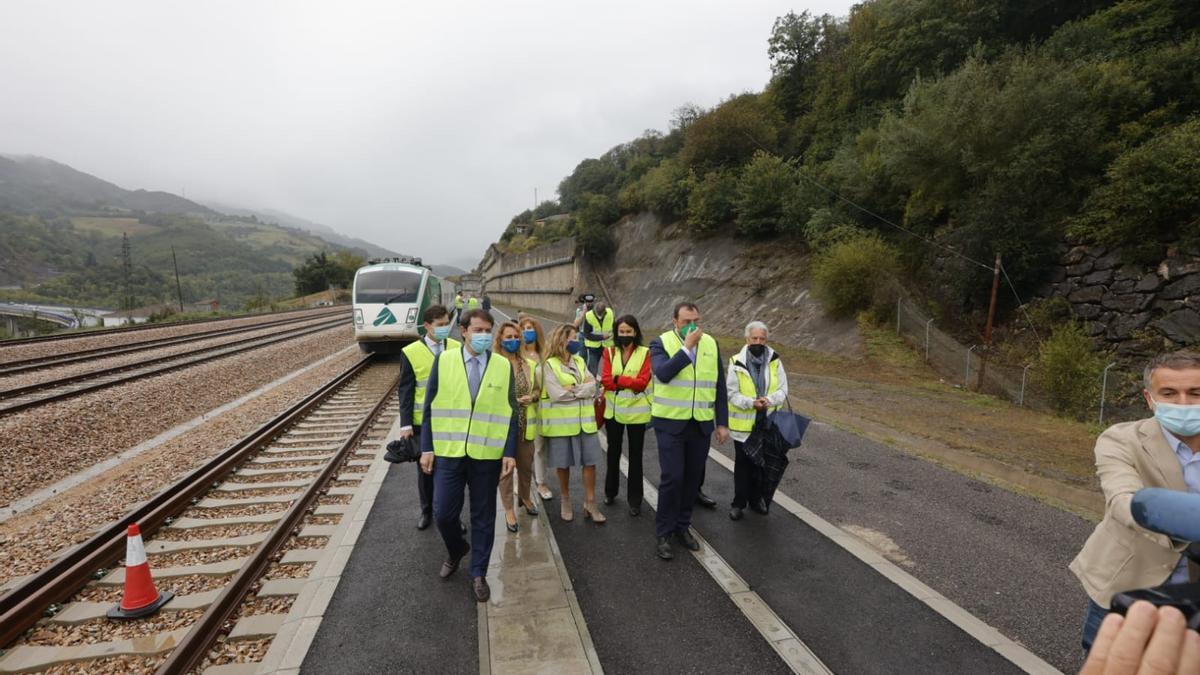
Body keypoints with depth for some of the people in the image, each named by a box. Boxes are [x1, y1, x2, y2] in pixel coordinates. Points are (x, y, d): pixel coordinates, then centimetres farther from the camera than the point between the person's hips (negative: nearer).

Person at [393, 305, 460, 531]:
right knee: (425, 468, 15)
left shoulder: (457, 349, -1)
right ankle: (427, 511, 34)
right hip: (423, 422, -1)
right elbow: (405, 390, -4)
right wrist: (406, 424, -8)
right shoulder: (411, 352, -6)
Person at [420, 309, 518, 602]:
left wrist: (510, 452, -5)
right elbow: (430, 407, 2)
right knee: (443, 514, 7)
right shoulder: (443, 360, -2)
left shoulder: (503, 366, -1)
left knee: (483, 518, 10)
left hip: (487, 455, 0)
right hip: (448, 453, 0)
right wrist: (427, 448, -1)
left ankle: (478, 573, 31)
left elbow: (511, 413, 1)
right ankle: (456, 550, 40)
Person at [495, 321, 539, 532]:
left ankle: (525, 497, 41)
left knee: (526, 464, 17)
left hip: (525, 423, 5)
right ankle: (509, 509, 20)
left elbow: (537, 389, 12)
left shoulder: (527, 365, 6)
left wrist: (532, 397, -9)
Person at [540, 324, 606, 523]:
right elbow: (556, 394, -18)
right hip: (561, 422, -4)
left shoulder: (580, 362, 10)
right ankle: (566, 500, 28)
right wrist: (582, 388, -9)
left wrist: (572, 389, -15)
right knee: (563, 463, 8)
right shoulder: (549, 365, -7)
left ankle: (590, 503, 16)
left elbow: (592, 387, -2)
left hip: (584, 420, 4)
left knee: (590, 461, 3)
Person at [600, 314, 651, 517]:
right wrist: (630, 383, -18)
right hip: (613, 410, 2)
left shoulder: (645, 353, -8)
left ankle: (634, 500, 21)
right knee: (613, 452, 18)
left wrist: (618, 379, -16)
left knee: (635, 456, 8)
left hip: (636, 412, -2)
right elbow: (605, 380, -11)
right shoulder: (609, 352, -1)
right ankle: (610, 491, 36)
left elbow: (642, 382, -16)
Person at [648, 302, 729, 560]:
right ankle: (663, 534, 13)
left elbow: (719, 386, 8)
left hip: (701, 424, 4)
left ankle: (682, 526, 31)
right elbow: (663, 374, -25)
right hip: (670, 422, -4)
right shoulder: (661, 343, -6)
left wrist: (723, 423, 6)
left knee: (693, 478, 12)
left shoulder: (710, 344, 5)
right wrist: (687, 346, -23)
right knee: (672, 478, -5)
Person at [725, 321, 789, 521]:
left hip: (767, 423, 3)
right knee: (743, 464, 8)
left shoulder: (775, 361, -3)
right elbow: (732, 393, -11)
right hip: (743, 424, -3)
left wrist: (769, 400, -23)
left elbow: (783, 390, -3)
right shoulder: (736, 363, -11)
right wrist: (751, 403, -25)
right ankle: (739, 502, 20)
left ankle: (757, 498, 33)